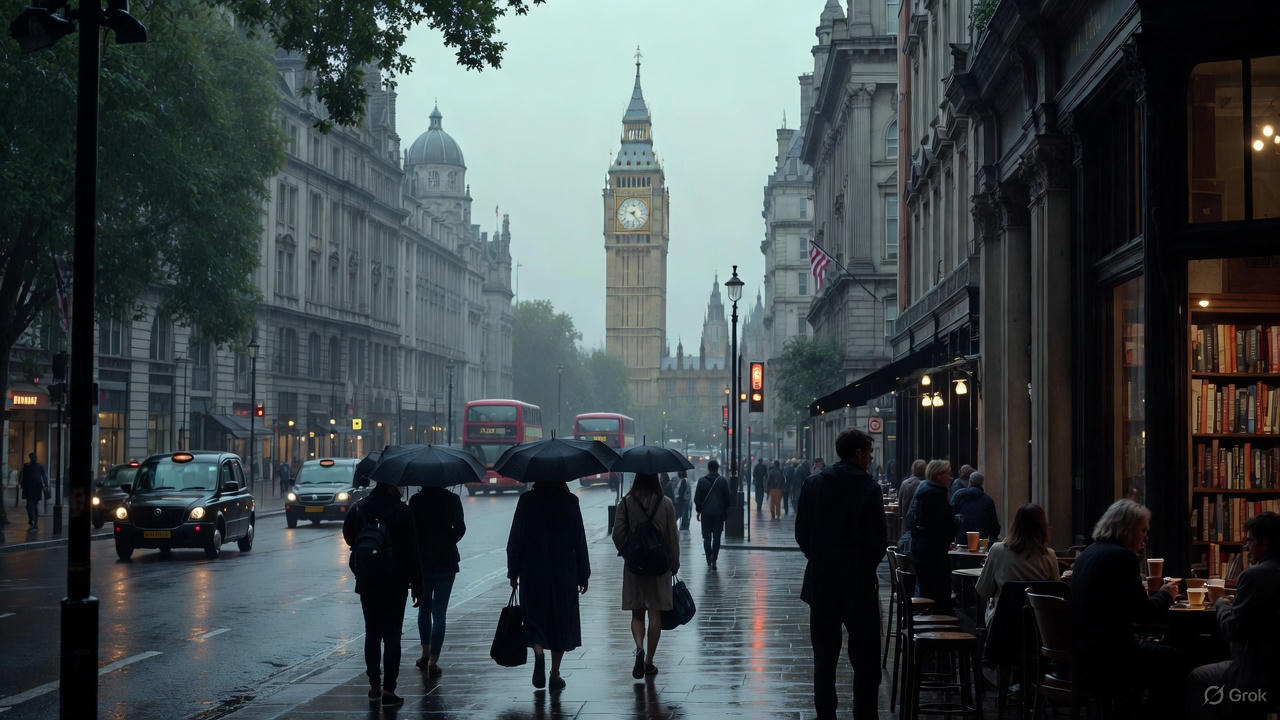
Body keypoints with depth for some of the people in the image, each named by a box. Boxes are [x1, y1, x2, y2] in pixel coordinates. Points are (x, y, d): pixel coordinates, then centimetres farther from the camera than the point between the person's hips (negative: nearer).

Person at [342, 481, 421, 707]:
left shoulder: (358, 508, 0)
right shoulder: (401, 511, -12)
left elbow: (349, 536, 11)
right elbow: (411, 551, -10)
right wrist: (417, 587, -6)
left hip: (367, 584, 4)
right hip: (395, 584, -4)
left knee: (372, 635, 15)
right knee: (392, 637, 1)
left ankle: (374, 686, 19)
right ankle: (388, 691, -2)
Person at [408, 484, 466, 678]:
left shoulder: (416, 501, -6)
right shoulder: (452, 500, -3)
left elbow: (410, 530, -7)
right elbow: (460, 528, -2)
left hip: (422, 562, 0)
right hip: (446, 561, 0)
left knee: (424, 609, 20)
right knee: (439, 613, 2)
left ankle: (426, 655, 23)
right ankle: (433, 661, -4)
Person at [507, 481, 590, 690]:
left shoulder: (527, 500, -3)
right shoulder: (569, 501, -2)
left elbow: (515, 539, -2)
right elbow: (579, 540, -1)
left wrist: (513, 572, 5)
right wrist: (583, 576, 5)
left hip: (533, 572, 0)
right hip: (564, 572, 0)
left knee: (535, 618, 10)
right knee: (561, 620, 10)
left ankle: (538, 653, -18)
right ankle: (555, 674, 10)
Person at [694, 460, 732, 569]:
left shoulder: (702, 481, -2)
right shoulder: (723, 481, -3)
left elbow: (697, 498, 2)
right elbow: (728, 497, 2)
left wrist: (698, 510, 12)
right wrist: (726, 510, 13)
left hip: (706, 513, 0)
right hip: (719, 513, 0)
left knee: (707, 537, 8)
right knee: (717, 537, 4)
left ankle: (709, 560, 0)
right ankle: (714, 561, -3)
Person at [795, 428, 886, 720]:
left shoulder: (813, 485, 0)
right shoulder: (868, 488, -12)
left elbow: (802, 534, 3)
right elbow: (877, 540, -11)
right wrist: (867, 566, 7)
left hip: (821, 583, 4)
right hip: (858, 585, -4)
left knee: (824, 657, 12)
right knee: (865, 660, 5)